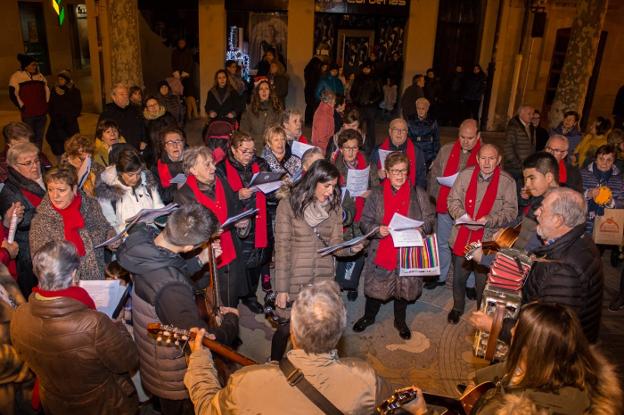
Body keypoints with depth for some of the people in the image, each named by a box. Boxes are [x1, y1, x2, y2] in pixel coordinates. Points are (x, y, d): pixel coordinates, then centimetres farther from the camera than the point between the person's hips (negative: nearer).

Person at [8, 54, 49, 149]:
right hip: (28, 114, -5)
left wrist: (46, 103, 13)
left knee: (39, 138, 12)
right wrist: (22, 106, -9)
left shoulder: (40, 76, 11)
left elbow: (46, 89, 22)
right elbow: (13, 94, -6)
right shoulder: (16, 77, -5)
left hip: (42, 113, 5)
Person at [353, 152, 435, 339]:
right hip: (381, 252, 0)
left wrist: (421, 228, -17)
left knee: (404, 287, 15)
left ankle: (400, 321, 40)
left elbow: (430, 219, 3)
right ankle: (369, 316, 40)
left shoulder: (419, 194, 1)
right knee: (376, 285, 12)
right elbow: (364, 222, 0)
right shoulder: (377, 194, 0)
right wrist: (376, 229, -20)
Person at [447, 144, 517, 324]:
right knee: (459, 277, 18)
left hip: (487, 240, -2)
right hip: (462, 237, 2)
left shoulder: (507, 182, -9)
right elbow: (453, 200, 1)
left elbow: (511, 211, -8)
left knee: (483, 280, 12)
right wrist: (462, 215, -17)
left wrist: (490, 219, -22)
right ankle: (457, 307, 43)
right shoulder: (466, 174, -3)